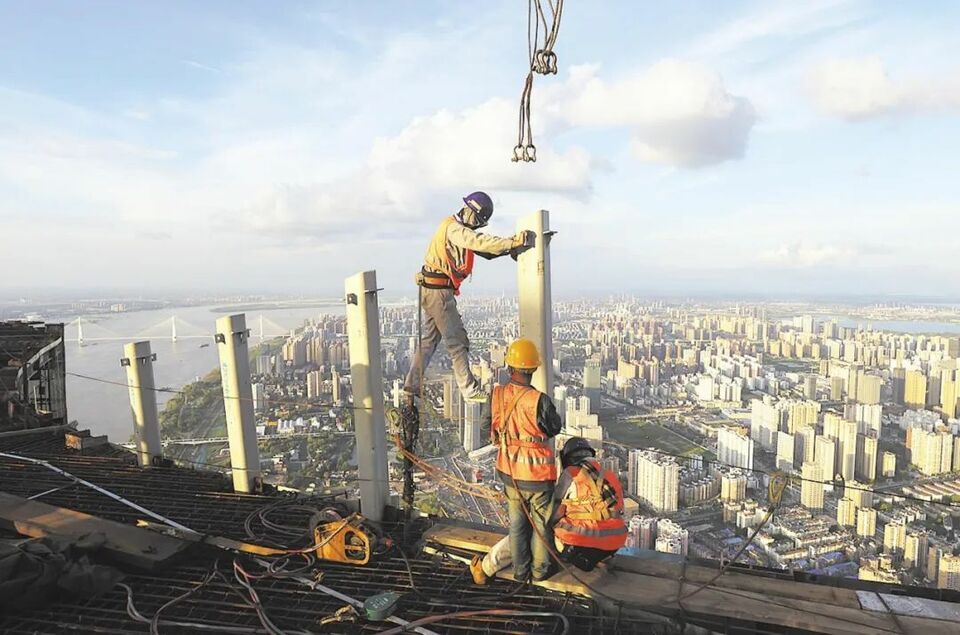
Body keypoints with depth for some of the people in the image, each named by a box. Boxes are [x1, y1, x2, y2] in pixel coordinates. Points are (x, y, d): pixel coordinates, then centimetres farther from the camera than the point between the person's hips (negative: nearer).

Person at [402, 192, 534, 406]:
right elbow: (480, 242, -30)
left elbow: (484, 250, 13)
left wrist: (509, 247, 1)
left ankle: (412, 387, 20)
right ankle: (470, 390, 5)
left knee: (429, 339, 14)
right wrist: (512, 243, -32)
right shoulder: (454, 229, -16)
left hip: (432, 290, 10)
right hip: (439, 291, -10)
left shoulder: (459, 229, 15)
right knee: (457, 340, -3)